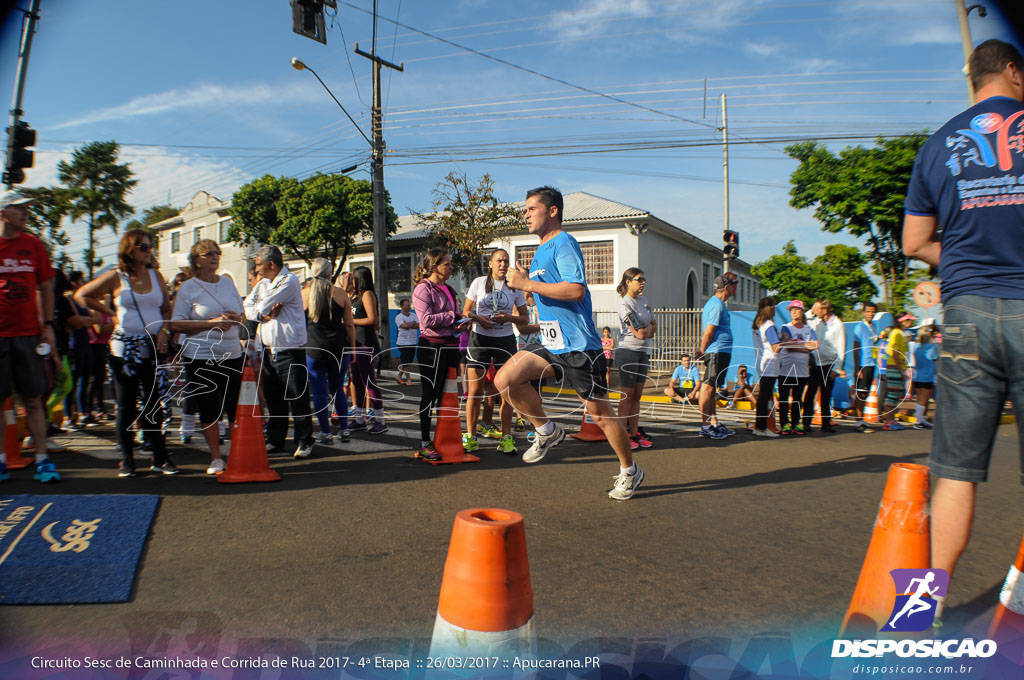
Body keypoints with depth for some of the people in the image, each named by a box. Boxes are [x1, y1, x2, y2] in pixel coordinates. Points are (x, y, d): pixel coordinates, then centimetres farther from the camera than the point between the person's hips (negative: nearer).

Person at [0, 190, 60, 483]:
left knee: (33, 400, 3)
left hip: (28, 333, 1)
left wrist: (48, 325, 4)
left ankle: (42, 459, 6)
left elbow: (46, 287, 11)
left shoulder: (33, 245, 7)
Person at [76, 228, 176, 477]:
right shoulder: (116, 277, 1)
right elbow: (81, 295, 9)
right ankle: (126, 459, 13)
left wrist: (165, 330, -4)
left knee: (154, 404, 3)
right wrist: (112, 314, 3)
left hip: (154, 347, 2)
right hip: (125, 348, -2)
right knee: (126, 405, 4)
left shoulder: (156, 275, 9)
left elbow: (167, 309, 13)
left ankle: (160, 458, 7)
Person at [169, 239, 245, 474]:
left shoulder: (228, 282, 12)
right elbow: (176, 324, -8)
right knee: (208, 411, 3)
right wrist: (212, 323, -16)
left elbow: (241, 315, 19)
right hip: (200, 357, -3)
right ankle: (216, 458, 17)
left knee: (237, 408, 5)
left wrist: (235, 318, -5)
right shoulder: (187, 288, -2)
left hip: (232, 354, 4)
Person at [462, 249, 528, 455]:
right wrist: (478, 318, -14)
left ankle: (506, 438, 10)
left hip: (505, 340, 1)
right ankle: (470, 437, 7)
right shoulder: (479, 283, 3)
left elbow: (525, 318, 9)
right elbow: (466, 311, 7)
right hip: (480, 339, -1)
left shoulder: (514, 287, 5)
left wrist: (509, 317, -11)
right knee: (474, 391, -3)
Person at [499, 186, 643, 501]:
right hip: (551, 345, 8)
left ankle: (629, 471, 24)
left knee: (601, 414, 2)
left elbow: (576, 289, -27)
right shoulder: (540, 252, 16)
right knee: (504, 380, -10)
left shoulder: (563, 244, -12)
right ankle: (547, 431, 9)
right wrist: (526, 281, 10)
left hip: (578, 346, -8)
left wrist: (528, 283, -21)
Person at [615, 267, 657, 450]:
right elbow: (640, 334, -18)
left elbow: (654, 326, 15)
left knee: (637, 396, 9)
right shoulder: (625, 305, -14)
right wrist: (650, 327, 2)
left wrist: (646, 330, -5)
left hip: (644, 353, 8)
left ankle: (634, 434, 15)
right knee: (627, 396, -5)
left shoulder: (643, 300, 12)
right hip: (628, 352, -8)